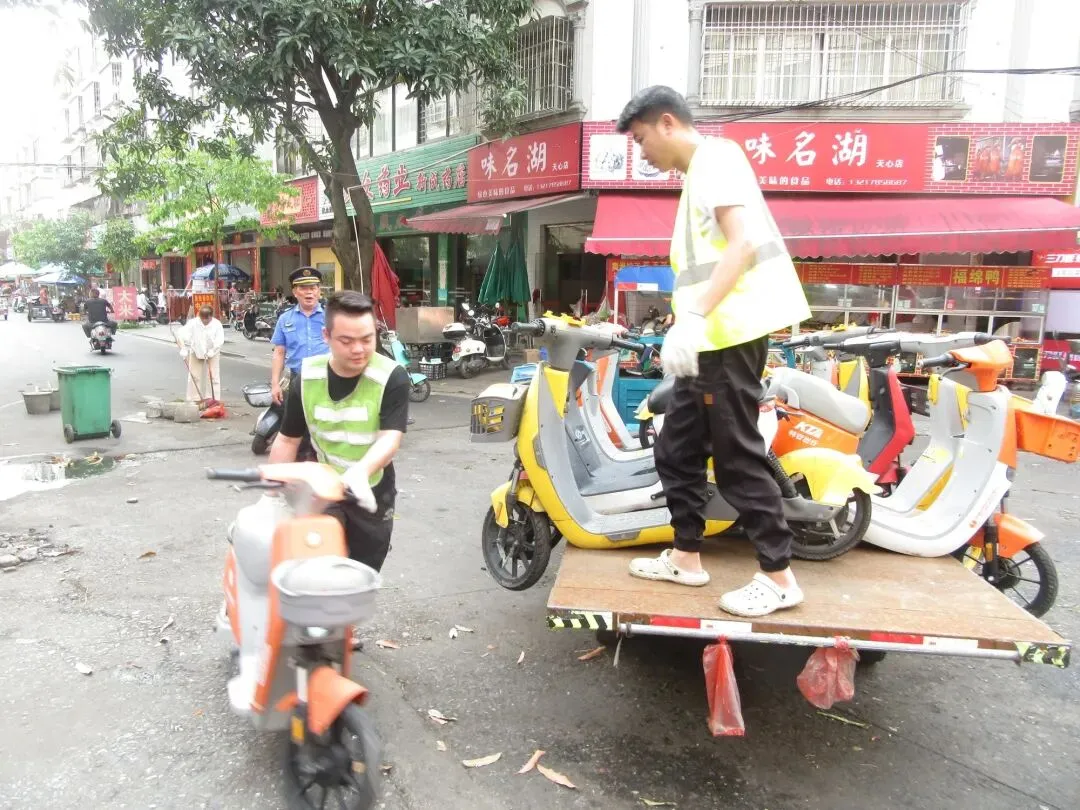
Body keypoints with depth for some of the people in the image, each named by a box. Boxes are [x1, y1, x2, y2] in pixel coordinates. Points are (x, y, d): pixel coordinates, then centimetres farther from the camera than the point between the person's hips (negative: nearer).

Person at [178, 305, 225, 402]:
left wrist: (211, 352, -27)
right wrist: (184, 350, -25)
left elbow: (220, 340, -19)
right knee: (194, 376, 6)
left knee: (214, 376, -1)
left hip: (212, 353, -1)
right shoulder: (193, 323, -13)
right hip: (196, 352, 1)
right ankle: (194, 399, 15)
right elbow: (183, 335, -16)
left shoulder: (217, 324, -14)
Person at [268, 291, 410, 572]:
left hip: (371, 495, -1)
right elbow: (288, 440, 1)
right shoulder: (308, 378, -10)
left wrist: (360, 472, -48)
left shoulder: (392, 377, -19)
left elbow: (391, 438, -28)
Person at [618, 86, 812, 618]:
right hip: (710, 339, 10)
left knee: (737, 459, -4)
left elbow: (744, 243, -21)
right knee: (676, 451, 14)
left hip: (729, 336, -10)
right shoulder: (697, 175, 23)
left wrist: (693, 317, -28)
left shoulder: (716, 156, -6)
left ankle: (778, 577, 7)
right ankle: (686, 557, 26)